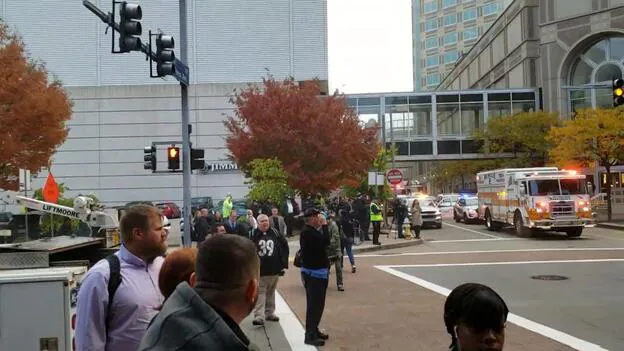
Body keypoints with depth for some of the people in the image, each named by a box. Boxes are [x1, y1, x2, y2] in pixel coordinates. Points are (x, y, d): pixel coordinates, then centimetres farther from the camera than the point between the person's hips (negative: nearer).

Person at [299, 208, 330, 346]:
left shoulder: (314, 231, 14)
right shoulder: (307, 232, -19)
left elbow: (323, 243, 14)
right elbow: (325, 241, -26)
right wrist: (324, 225, -18)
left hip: (319, 271, 10)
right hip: (313, 273, -10)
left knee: (318, 304, 17)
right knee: (313, 304, -7)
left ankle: (314, 330, 27)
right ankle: (310, 335, -1)